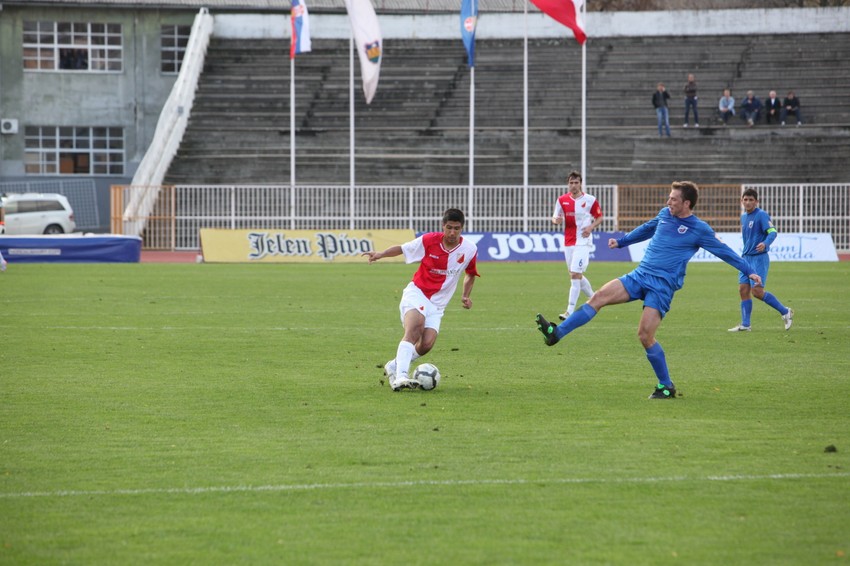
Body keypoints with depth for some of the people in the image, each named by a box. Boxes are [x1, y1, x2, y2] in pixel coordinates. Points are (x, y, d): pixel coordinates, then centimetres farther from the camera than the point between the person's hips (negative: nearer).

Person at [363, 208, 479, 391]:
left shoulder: (469, 249, -2)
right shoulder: (429, 240, -8)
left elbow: (470, 273, 18)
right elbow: (402, 248, 3)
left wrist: (466, 295, 6)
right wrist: (380, 254, -14)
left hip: (437, 303, 3)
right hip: (417, 293, -3)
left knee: (426, 345, -16)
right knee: (414, 327, -33)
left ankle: (394, 366, 11)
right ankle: (401, 376, -42)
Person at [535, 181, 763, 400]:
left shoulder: (699, 230, -5)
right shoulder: (665, 214, 12)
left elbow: (724, 251, 2)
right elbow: (647, 229, 31)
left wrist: (750, 271, 0)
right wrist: (621, 242, 39)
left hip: (663, 285, -6)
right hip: (640, 275, 6)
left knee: (645, 335, -15)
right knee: (600, 296, -14)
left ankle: (667, 387, 1)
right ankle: (556, 333, -19)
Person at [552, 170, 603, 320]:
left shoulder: (590, 200, -5)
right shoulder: (562, 200, 5)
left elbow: (599, 217, 5)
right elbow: (555, 218, 10)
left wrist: (591, 227, -14)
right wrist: (556, 220, -15)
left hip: (583, 242, -5)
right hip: (568, 243, 5)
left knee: (575, 274, -14)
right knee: (576, 275, 13)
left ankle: (570, 311, -16)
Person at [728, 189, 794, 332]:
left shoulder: (761, 215, -10)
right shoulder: (743, 217, 15)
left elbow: (772, 232, -20)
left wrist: (765, 244, -38)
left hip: (759, 257, -8)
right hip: (746, 258, 8)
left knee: (757, 291, -14)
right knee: (743, 290, 2)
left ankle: (785, 312, 0)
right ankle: (745, 325, 6)